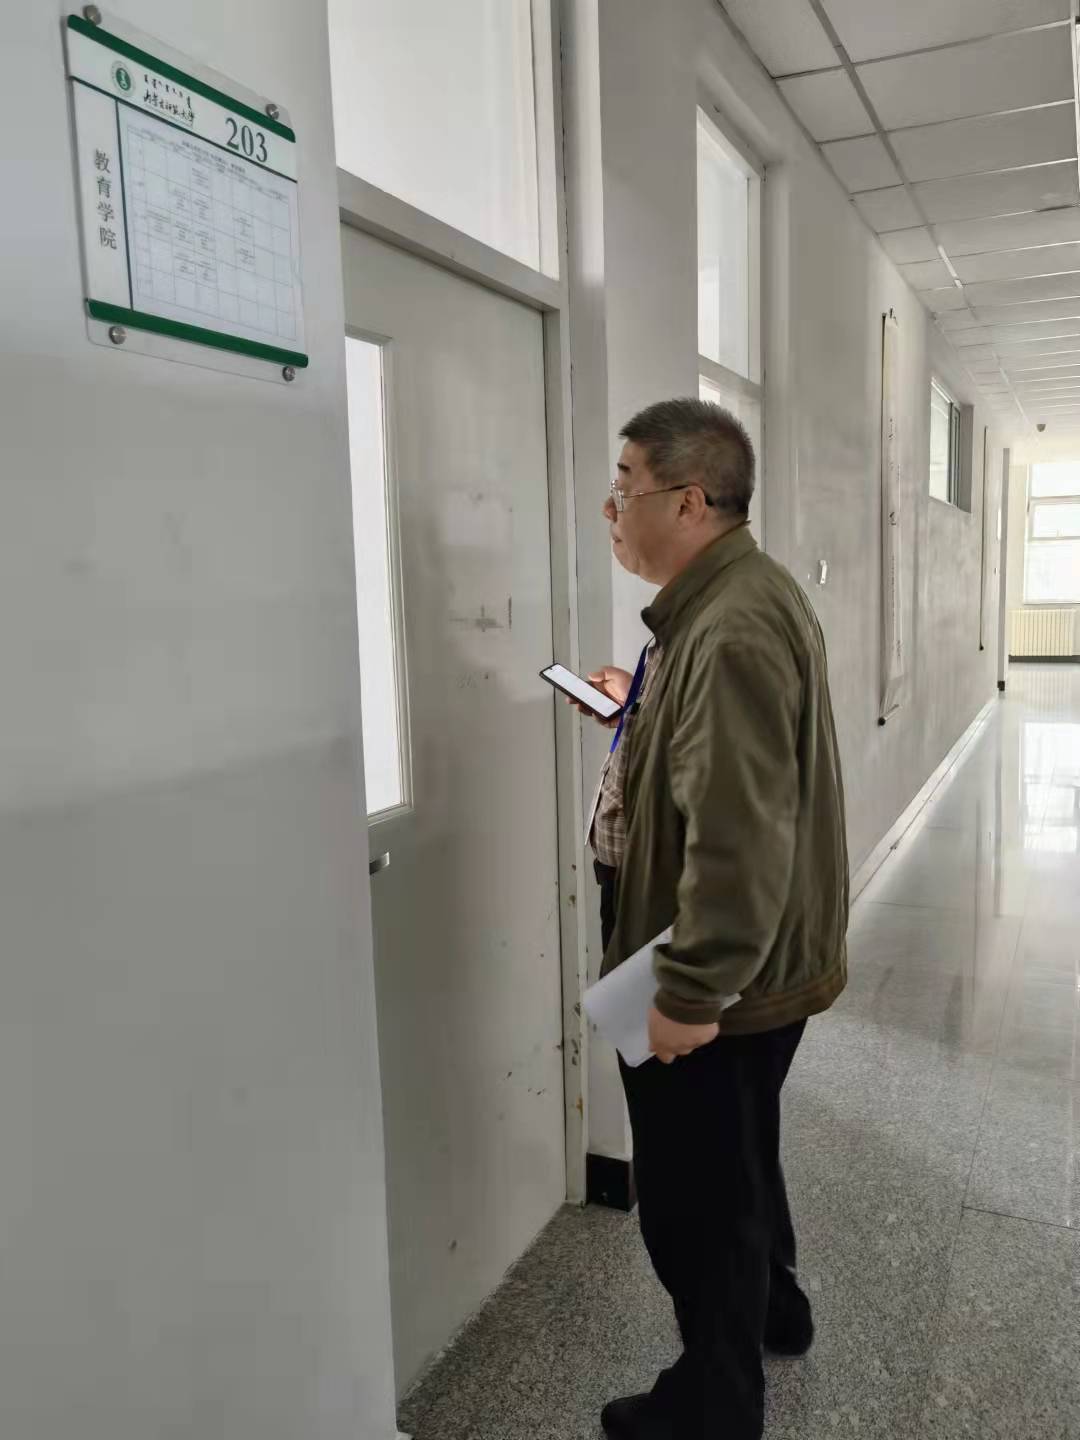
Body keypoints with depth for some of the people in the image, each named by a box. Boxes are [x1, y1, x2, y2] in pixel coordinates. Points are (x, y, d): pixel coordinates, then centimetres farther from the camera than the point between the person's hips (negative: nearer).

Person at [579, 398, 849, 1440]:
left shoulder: (733, 626, -28)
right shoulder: (733, 596, 7)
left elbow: (737, 837, -32)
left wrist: (692, 990, -26)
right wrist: (642, 708, 12)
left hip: (721, 982, -10)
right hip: (749, 966, 10)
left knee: (695, 1196, 10)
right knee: (736, 1162, 29)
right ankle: (772, 1307, 51)